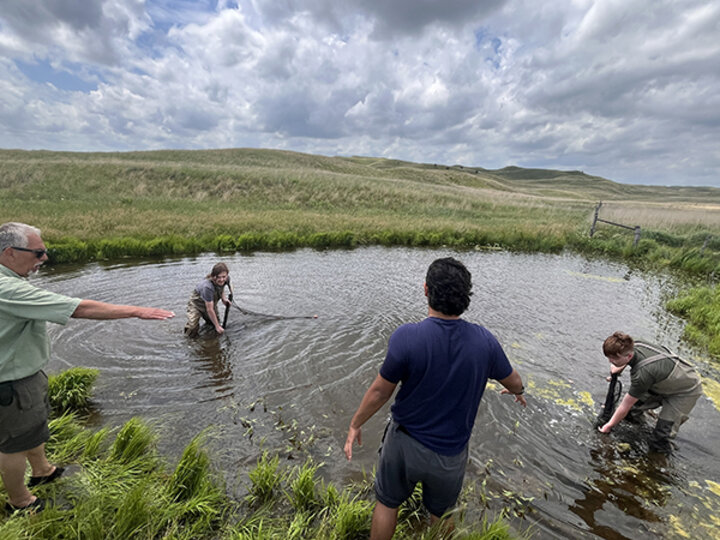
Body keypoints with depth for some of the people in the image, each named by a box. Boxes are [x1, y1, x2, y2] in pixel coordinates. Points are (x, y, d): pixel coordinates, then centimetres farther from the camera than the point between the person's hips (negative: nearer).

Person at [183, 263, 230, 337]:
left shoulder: (226, 279, -22)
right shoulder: (208, 287, -41)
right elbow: (209, 310, -32)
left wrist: (223, 299, -11)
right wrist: (217, 326, -23)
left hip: (211, 304, 6)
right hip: (196, 304, -6)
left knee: (218, 332, 10)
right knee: (192, 334, -17)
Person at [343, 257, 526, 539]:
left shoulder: (406, 337, -28)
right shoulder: (484, 341, -17)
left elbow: (380, 391, -16)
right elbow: (513, 381, 3)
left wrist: (355, 424, 2)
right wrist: (519, 391, 28)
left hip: (405, 443, -2)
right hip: (451, 454, 3)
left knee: (387, 505, 24)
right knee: (441, 515, 29)